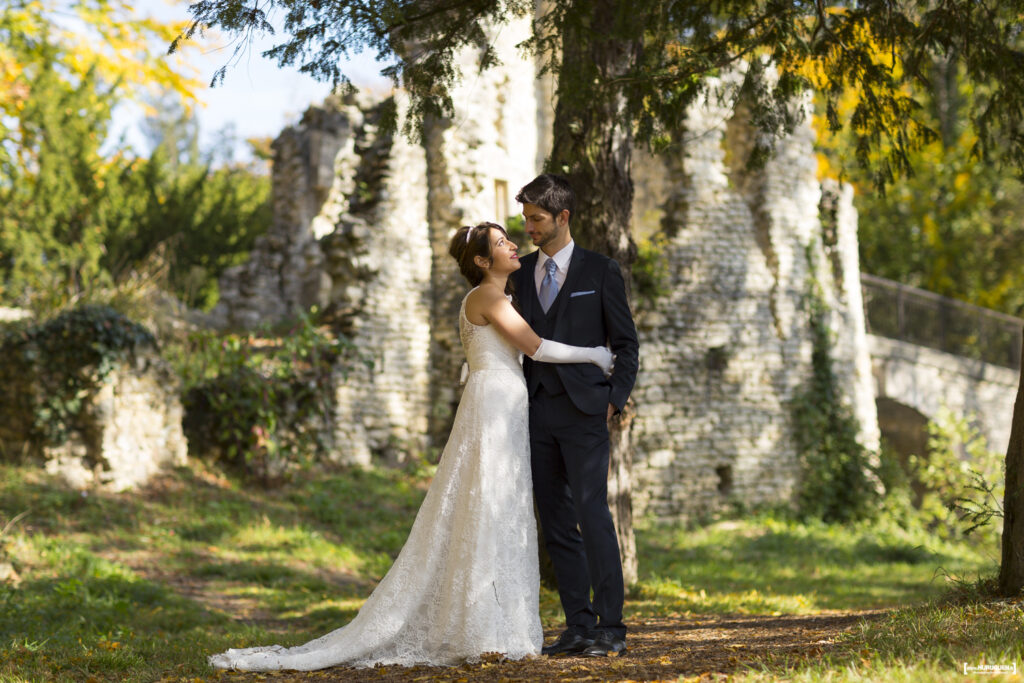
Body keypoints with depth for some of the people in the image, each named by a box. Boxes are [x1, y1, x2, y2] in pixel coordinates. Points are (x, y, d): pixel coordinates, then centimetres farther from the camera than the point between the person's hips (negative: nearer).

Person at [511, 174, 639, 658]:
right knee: (556, 523, 4)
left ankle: (610, 627, -9)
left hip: (582, 409, -5)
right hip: (536, 412, 5)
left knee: (592, 514, -12)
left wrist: (614, 399, -7)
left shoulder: (600, 271, 2)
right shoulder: (523, 272, 14)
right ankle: (578, 627, 9)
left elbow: (626, 344, 4)